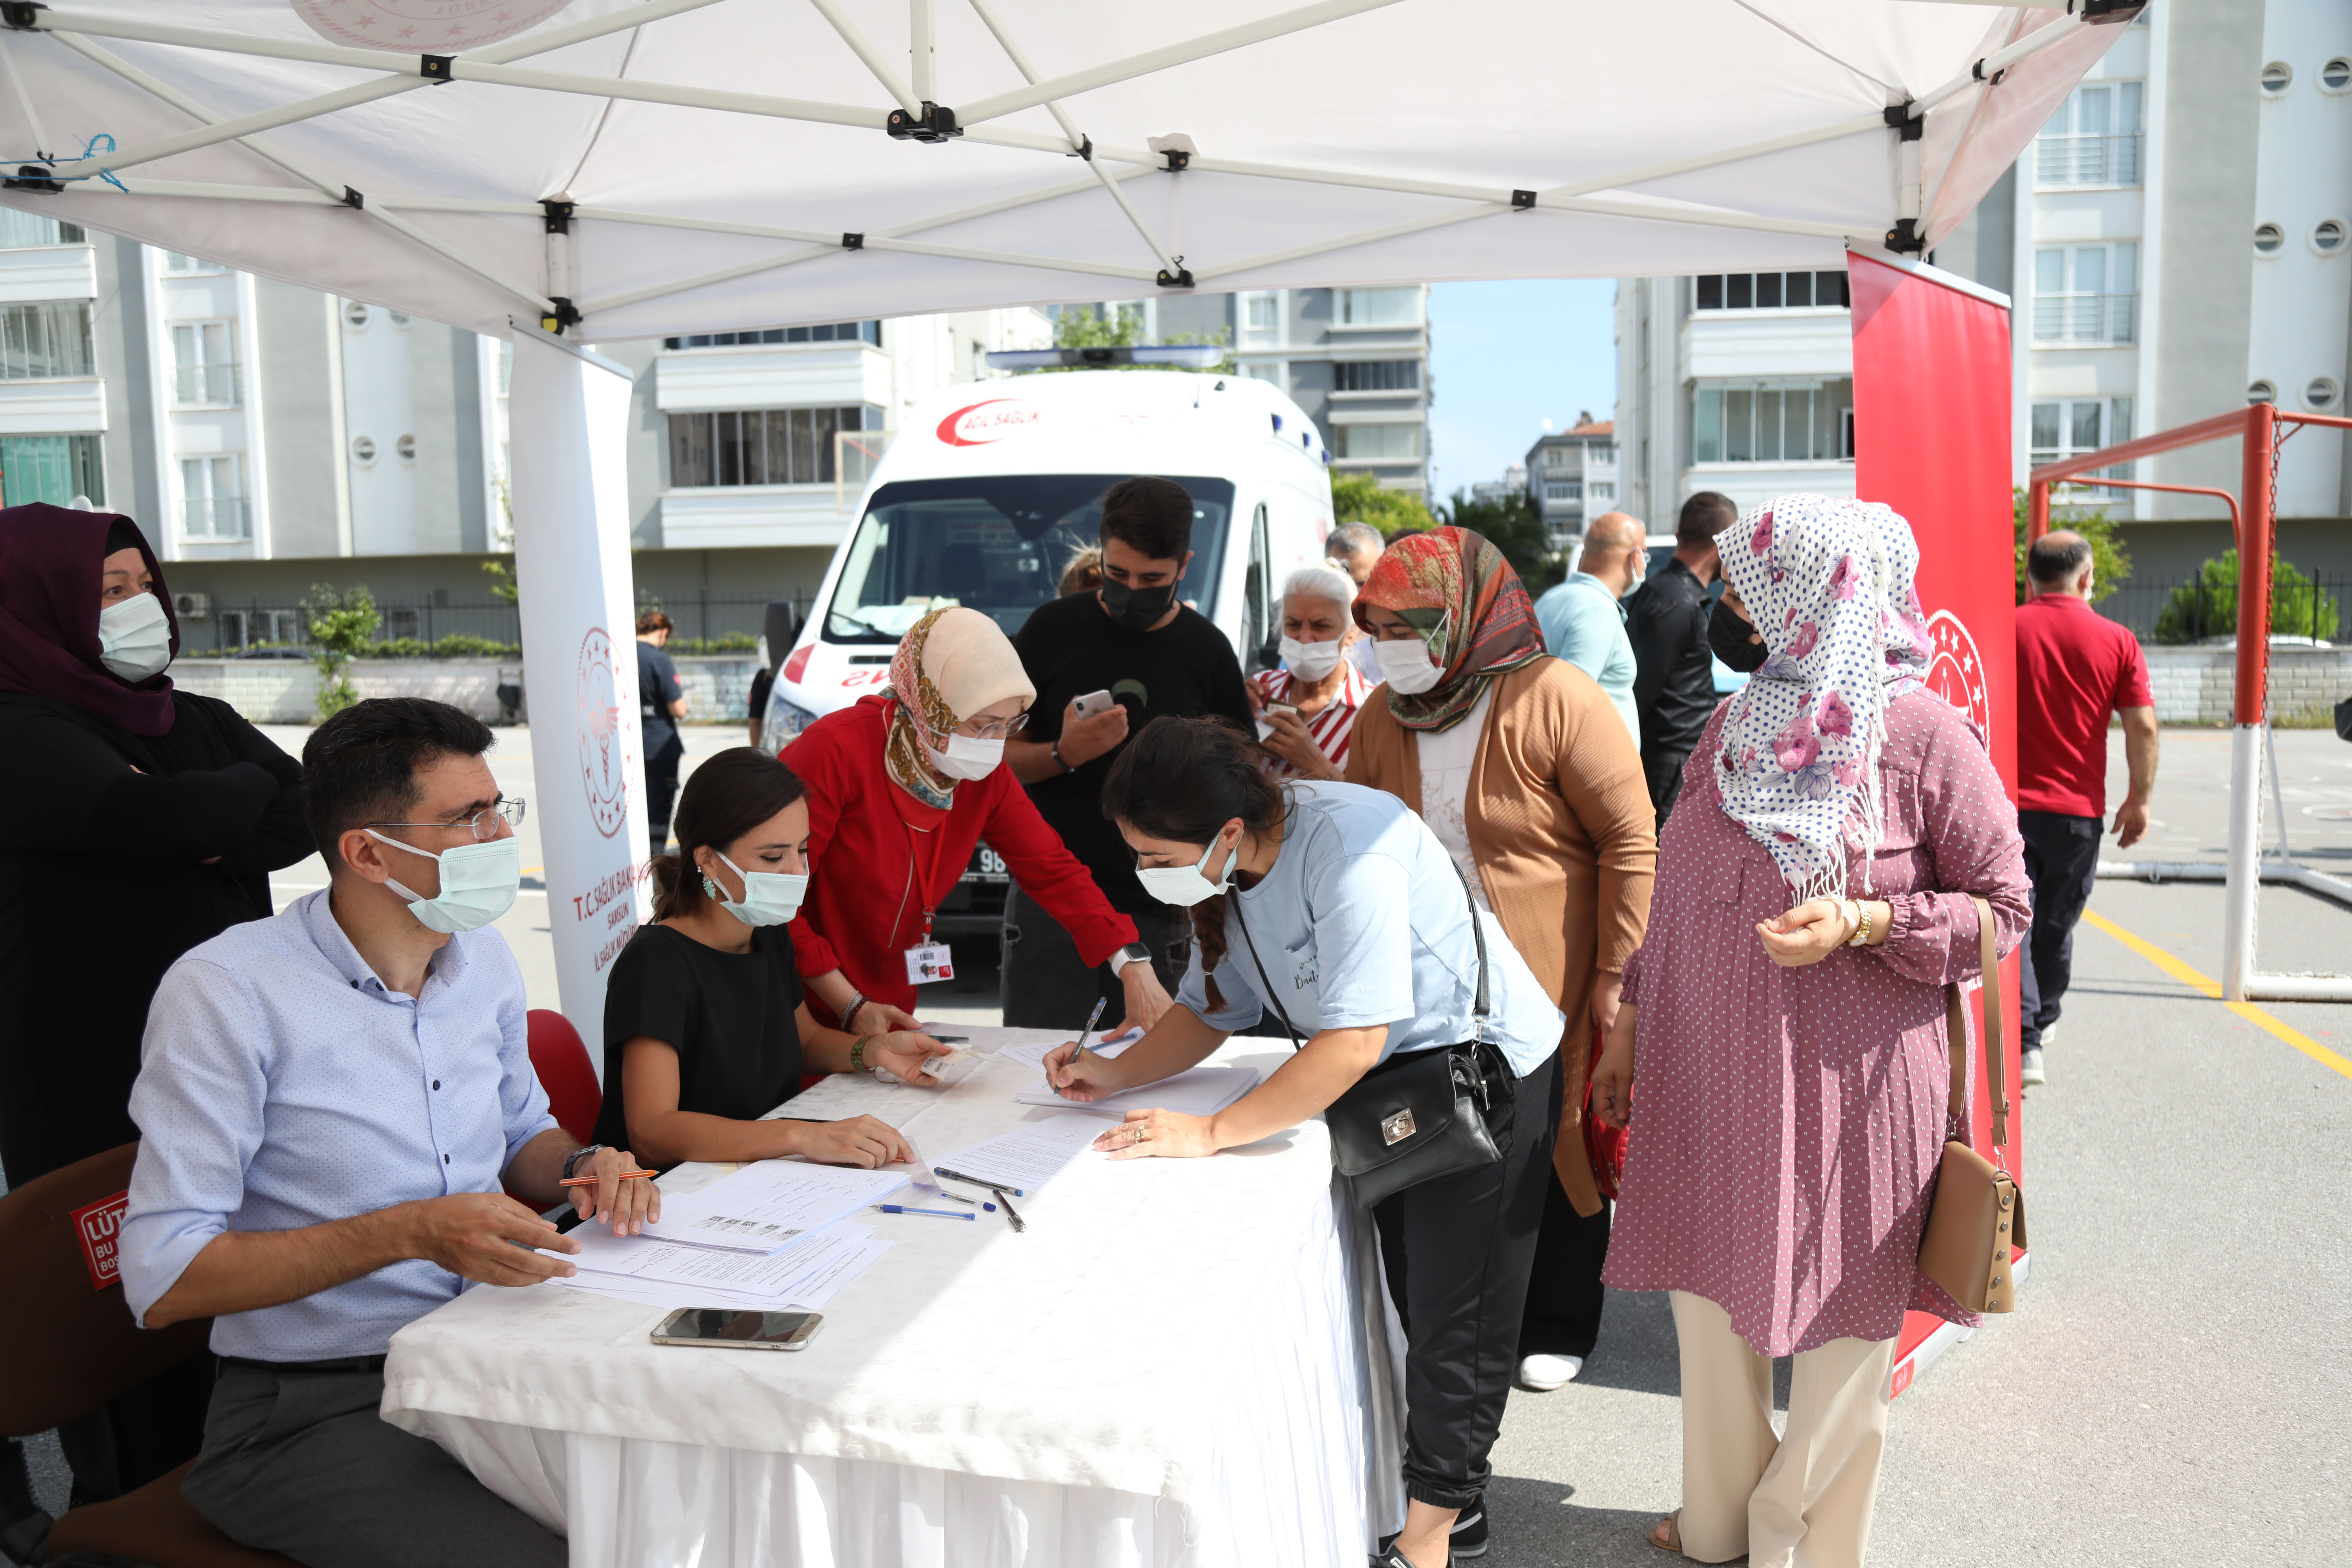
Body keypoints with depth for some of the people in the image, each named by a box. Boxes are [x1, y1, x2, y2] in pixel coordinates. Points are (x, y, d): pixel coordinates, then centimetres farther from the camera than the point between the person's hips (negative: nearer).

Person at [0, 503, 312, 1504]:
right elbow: (168, 819, -23)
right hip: (97, 1074, -6)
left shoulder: (198, 720, 14)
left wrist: (217, 837, -14)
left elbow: (310, 812, 3)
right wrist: (247, 787, -3)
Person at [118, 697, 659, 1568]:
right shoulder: (225, 994, -14)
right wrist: (409, 1233, -26)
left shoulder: (483, 959, 7)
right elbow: (162, 1280, -17)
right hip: (313, 1406, -5)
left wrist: (582, 1168, -2)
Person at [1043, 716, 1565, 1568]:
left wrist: (1210, 1132, -30)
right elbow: (1211, 1007, 4)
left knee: (1453, 1308, 2)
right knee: (1406, 1290, 13)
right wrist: (1114, 1074, -11)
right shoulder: (1228, 865, -7)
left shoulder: (1345, 848, -34)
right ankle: (1450, 1485, 31)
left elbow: (1354, 1041, -34)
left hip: (1490, 1069, -7)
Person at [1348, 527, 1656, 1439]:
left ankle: (1558, 1327, 30)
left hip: (1547, 982, -4)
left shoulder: (1553, 699, -13)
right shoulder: (1385, 717, 6)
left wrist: (1616, 974, -14)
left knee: (1557, 1144, 9)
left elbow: (1632, 840, -12)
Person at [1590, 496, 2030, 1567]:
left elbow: (2002, 908, -7)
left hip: (1849, 1077, -5)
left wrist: (1861, 924, -21)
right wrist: (1632, 1017, 13)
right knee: (1708, 1289, 16)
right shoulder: (1734, 723, 6)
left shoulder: (1925, 735, -11)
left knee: (1845, 1313, 9)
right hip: (1710, 1066, 6)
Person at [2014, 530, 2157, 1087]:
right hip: (2078, 811, 2)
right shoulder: (2116, 640, 1)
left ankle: (2022, 1042, -14)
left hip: (2005, 805, -2)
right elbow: (2143, 727, -2)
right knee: (2056, 923, 18)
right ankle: (2043, 1020, 37)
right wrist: (2139, 799, 8)